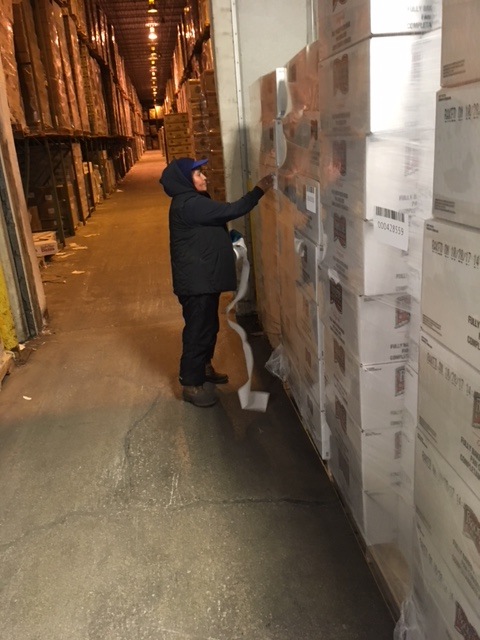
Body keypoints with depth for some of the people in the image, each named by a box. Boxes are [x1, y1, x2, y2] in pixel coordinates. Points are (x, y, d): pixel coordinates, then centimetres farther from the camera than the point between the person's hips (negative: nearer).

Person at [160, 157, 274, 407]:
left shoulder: (192, 201, 13)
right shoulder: (188, 205, -21)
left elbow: (213, 226, 23)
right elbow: (230, 210, -23)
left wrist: (229, 238, 10)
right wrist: (259, 189, -16)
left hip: (204, 278, 11)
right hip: (196, 280, -11)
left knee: (208, 326, 21)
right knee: (198, 329, -2)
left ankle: (203, 368, 39)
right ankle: (191, 384, 11)